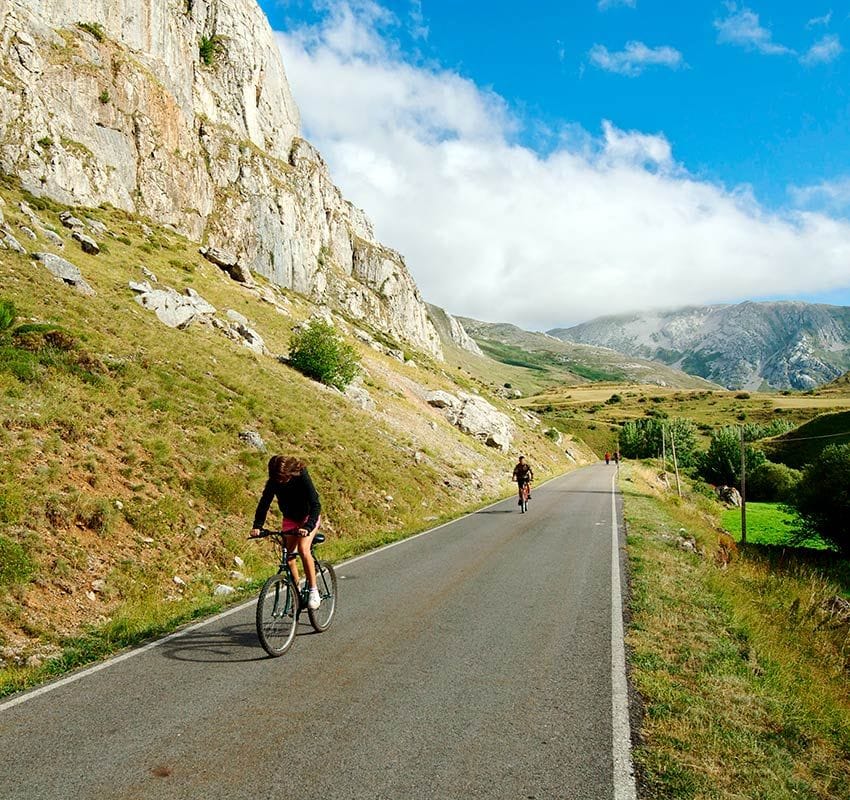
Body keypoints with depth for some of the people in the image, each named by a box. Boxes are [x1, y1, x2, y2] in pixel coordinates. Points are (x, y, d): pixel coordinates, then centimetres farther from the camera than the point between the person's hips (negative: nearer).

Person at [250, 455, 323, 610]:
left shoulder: (302, 476, -30)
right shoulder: (273, 482, -18)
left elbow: (315, 505, -35)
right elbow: (264, 503, -15)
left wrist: (308, 527, -48)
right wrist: (257, 526, -30)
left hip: (308, 516, -5)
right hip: (290, 518, 5)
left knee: (303, 549, -25)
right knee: (288, 556, -3)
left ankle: (313, 590, -15)